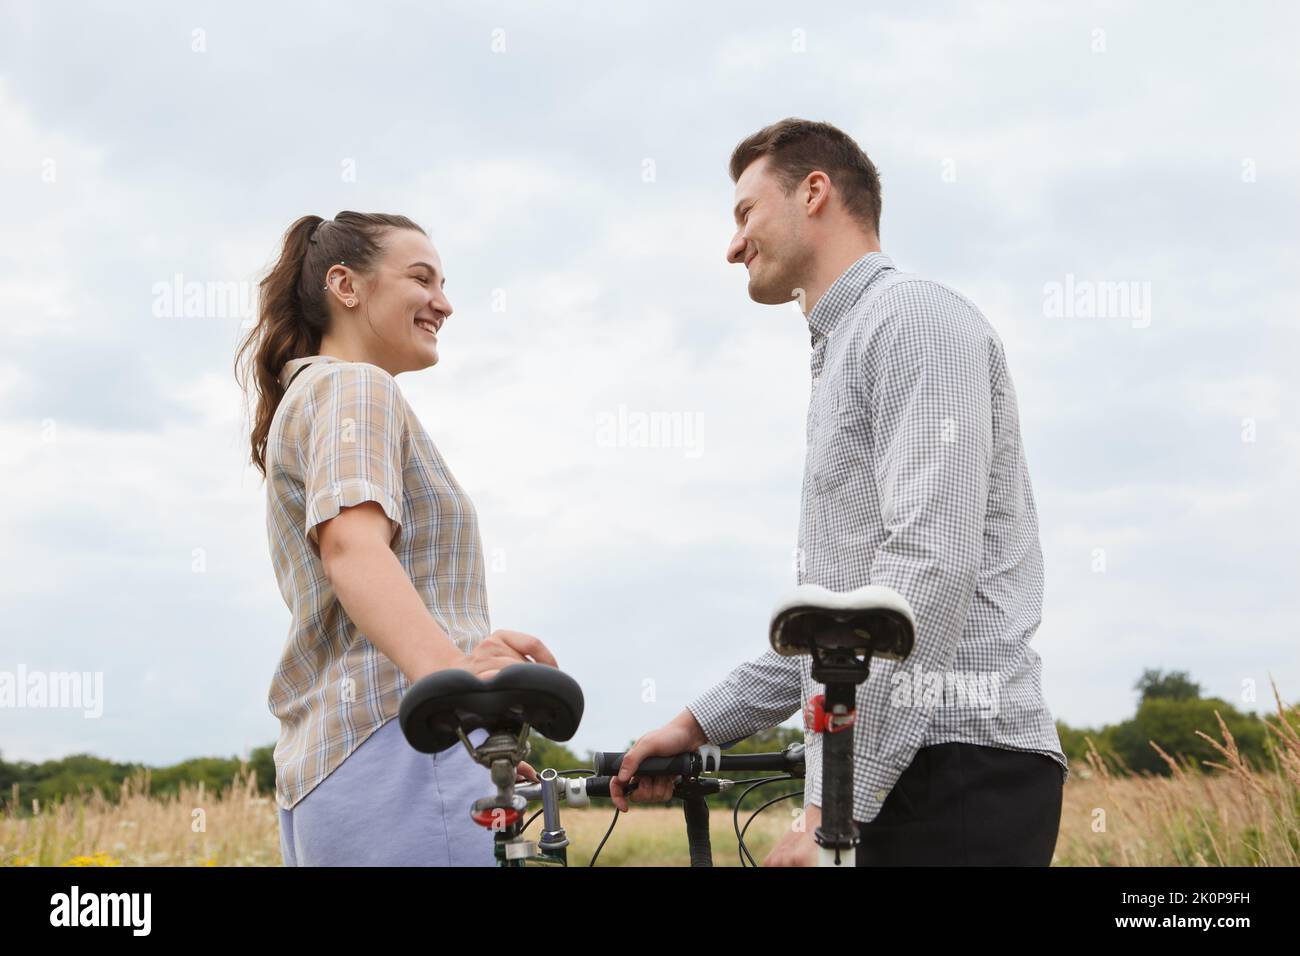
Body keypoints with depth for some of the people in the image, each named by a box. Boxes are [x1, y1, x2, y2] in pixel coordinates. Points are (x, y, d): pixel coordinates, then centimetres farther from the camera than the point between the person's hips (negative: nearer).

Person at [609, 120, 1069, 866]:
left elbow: (930, 566, -19)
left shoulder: (914, 316, -7)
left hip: (959, 774, -9)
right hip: (894, 775, 9)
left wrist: (832, 804, -22)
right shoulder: (845, 352, 25)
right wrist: (699, 726, 21)